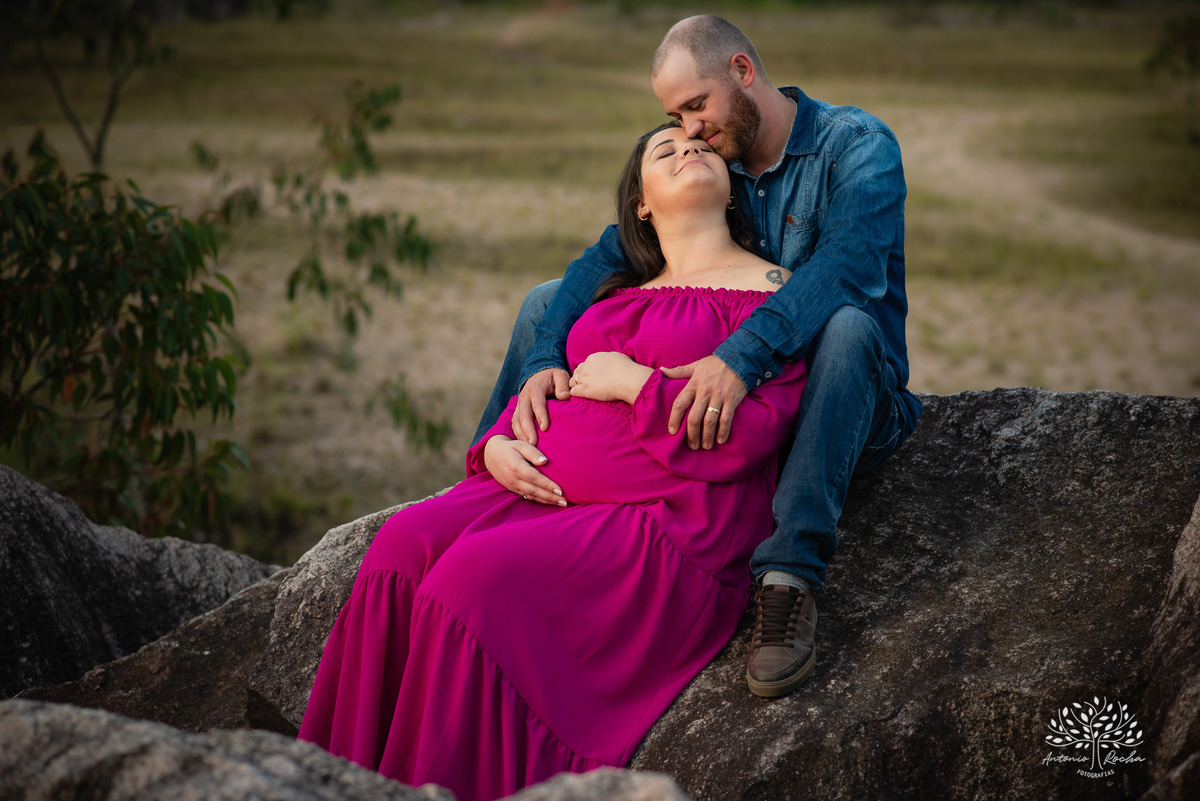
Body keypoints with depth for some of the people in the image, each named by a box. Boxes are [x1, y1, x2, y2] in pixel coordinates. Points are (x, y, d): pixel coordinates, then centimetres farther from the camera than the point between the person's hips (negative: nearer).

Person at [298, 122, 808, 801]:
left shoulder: (769, 290, 5)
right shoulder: (616, 297, 25)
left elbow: (749, 435, -9)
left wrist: (634, 382, -7)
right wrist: (498, 445, 5)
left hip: (671, 528, -6)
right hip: (548, 495, 6)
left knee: (479, 574, -29)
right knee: (407, 544, -20)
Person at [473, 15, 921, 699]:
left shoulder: (858, 146, -11)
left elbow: (847, 265, -31)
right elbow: (605, 261, -3)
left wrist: (742, 357, -46)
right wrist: (543, 360, -23)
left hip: (838, 409, -5)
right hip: (713, 402, 5)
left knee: (846, 327, -41)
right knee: (548, 302, 2)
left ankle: (791, 579, -43)